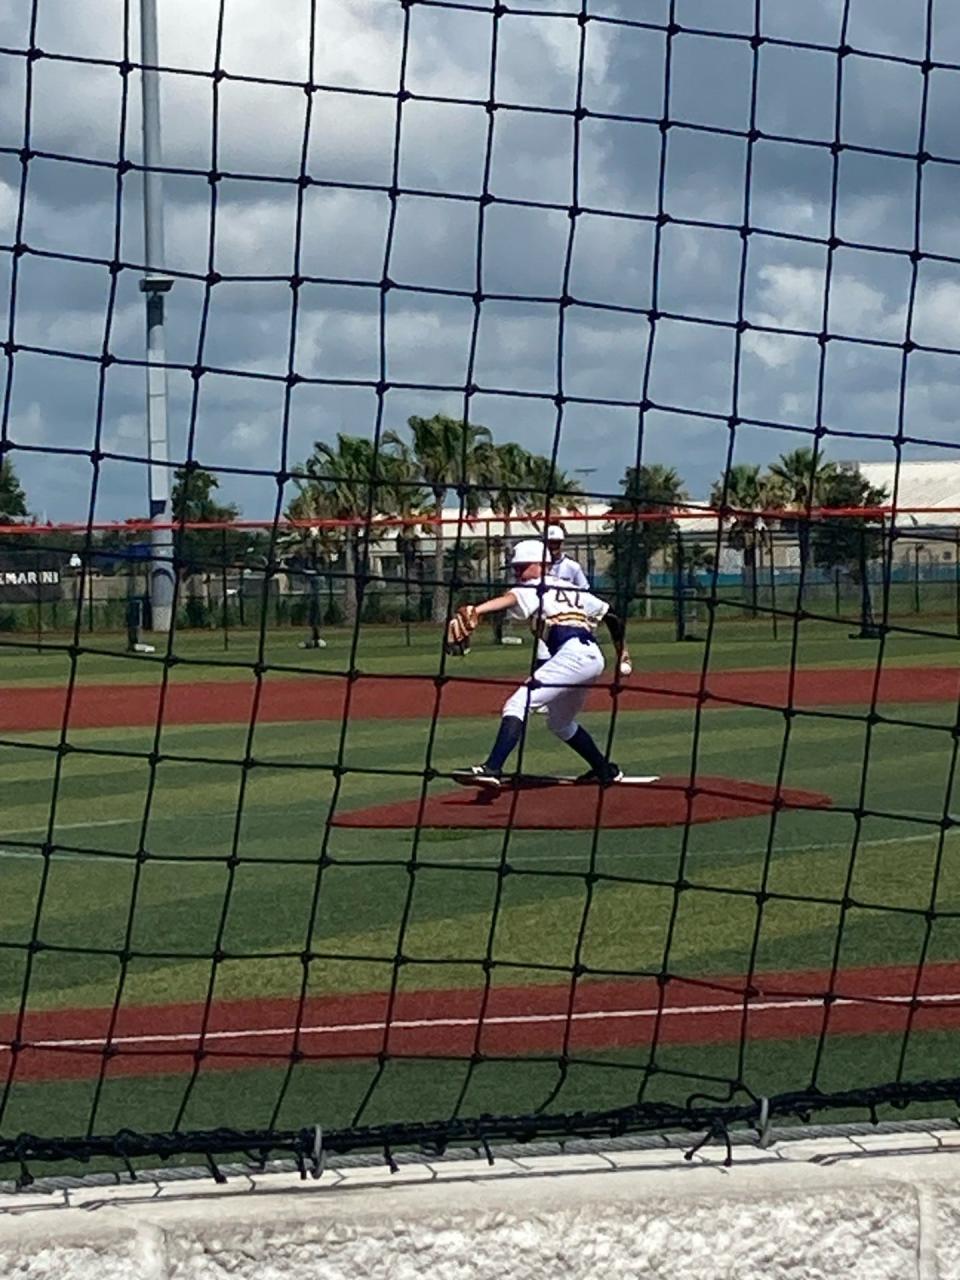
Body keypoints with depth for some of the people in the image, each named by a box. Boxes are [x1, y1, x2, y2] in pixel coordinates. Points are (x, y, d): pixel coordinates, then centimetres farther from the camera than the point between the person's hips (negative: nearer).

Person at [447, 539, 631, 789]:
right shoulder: (574, 591, 28)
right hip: (593, 658, 9)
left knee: (518, 703, -19)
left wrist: (475, 611, -33)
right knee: (559, 723, 31)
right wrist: (623, 656, 37)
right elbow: (611, 617, 30)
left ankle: (492, 768, -37)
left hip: (573, 654, -9)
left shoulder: (533, 589, 5)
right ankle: (606, 770, 41)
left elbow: (510, 598, -17)